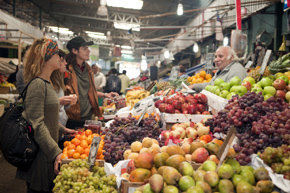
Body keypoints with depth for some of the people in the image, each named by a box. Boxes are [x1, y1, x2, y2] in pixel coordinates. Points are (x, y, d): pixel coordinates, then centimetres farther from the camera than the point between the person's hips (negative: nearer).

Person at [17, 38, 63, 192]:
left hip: (48, 153, 9)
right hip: (40, 154, -9)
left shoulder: (46, 83, 11)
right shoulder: (37, 84, -18)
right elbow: (37, 125, -23)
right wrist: (56, 152, -25)